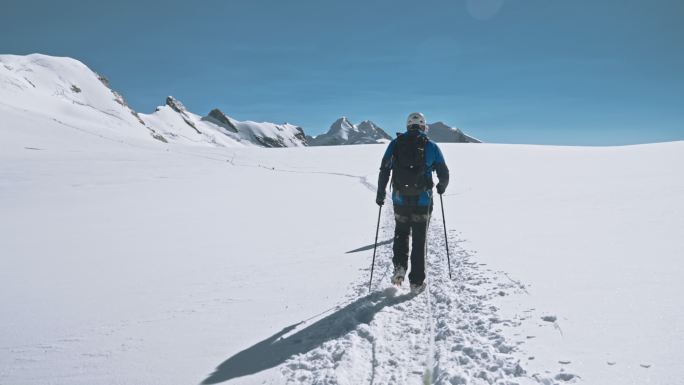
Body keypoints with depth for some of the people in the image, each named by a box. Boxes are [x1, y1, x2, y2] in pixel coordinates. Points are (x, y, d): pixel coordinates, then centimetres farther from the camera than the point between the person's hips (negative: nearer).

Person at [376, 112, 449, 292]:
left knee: (401, 233, 23)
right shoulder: (431, 146, 0)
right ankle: (417, 282, 12)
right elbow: (444, 174, 2)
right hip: (423, 201, -1)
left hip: (400, 200, 1)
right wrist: (441, 187, 22)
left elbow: (384, 170, -1)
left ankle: (399, 266, 5)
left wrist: (380, 193, 7)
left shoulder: (395, 143, 2)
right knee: (419, 241, 9)